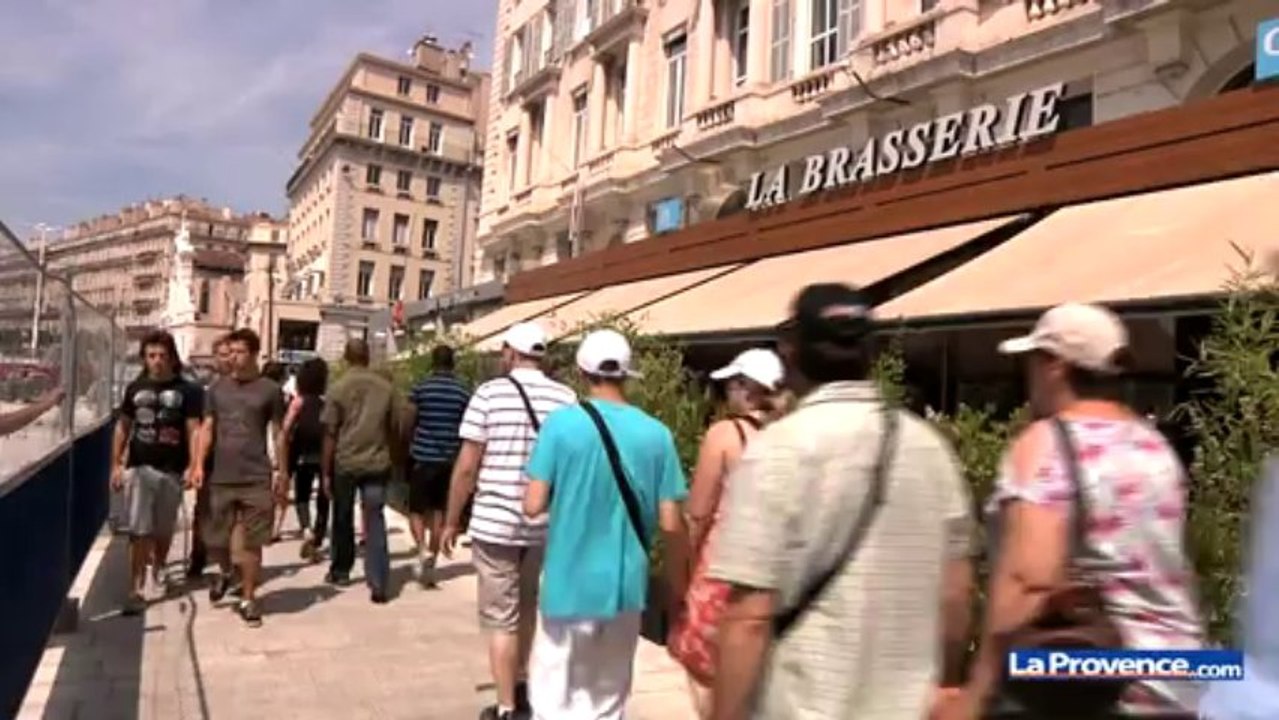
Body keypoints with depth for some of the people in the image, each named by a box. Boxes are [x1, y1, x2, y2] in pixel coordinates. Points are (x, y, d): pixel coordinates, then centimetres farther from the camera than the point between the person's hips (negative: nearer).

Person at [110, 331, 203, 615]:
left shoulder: (187, 391, -3)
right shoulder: (135, 388, 5)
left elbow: (193, 430, -6)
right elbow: (123, 427, 11)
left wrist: (193, 466, -16)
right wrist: (116, 464, 5)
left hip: (171, 470, -1)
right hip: (139, 467, 1)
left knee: (164, 528, 16)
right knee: (139, 531, -3)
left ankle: (159, 567, 41)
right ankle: (136, 590, 0)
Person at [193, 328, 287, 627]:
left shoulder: (269, 390, 0)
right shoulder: (217, 388, 7)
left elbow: (278, 433, 4)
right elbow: (208, 429, 8)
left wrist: (282, 471, 2)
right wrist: (199, 464, -2)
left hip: (257, 479, -3)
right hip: (221, 478, 3)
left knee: (252, 543, 4)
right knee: (214, 539, 10)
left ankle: (248, 600, 17)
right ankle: (225, 572, 42)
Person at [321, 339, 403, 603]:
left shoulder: (338, 388, -6)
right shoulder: (386, 387, 1)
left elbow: (330, 434, -6)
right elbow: (394, 429, 6)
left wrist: (326, 472, 0)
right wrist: (391, 461, 18)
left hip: (345, 463, -1)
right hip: (377, 463, 1)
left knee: (343, 520, 17)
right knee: (375, 522, 1)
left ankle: (340, 571, 31)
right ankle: (378, 584, -5)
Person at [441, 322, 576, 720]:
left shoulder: (489, 393, -8)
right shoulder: (567, 398, -1)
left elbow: (466, 467, -8)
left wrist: (451, 523, 3)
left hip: (494, 523, -4)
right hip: (545, 525, 4)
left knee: (501, 619, 9)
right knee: (526, 607, 24)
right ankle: (520, 687, 39)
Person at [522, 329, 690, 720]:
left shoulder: (562, 423, -11)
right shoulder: (656, 434, -5)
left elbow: (534, 505, -11)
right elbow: (671, 524, -4)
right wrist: (678, 588, 10)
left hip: (569, 585, -2)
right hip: (625, 586, 3)